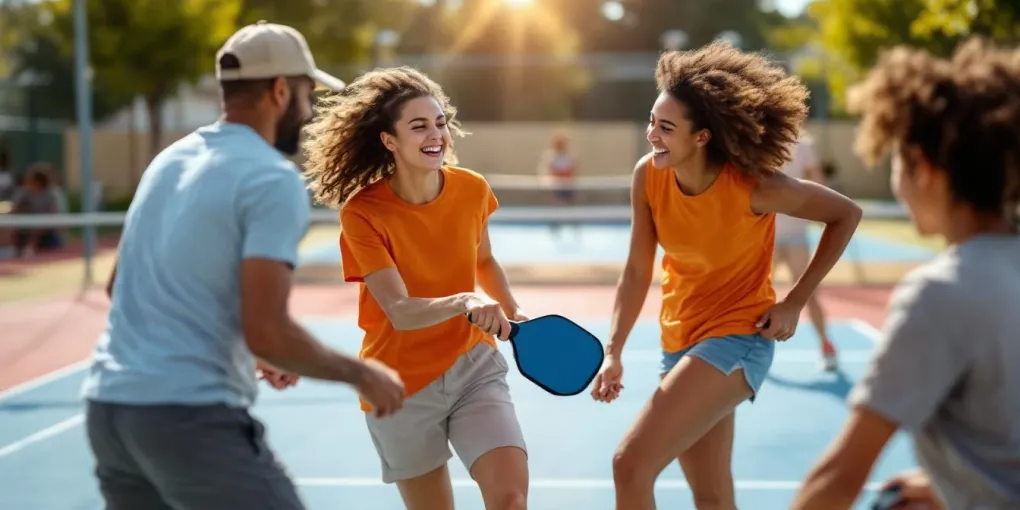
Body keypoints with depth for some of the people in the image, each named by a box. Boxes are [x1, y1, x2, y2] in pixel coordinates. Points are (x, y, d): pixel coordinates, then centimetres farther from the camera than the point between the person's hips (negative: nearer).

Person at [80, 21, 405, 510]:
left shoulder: (169, 160, 15)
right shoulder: (272, 179, -11)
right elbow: (266, 330, -19)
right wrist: (359, 373, -4)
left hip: (109, 403, 9)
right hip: (190, 415, -8)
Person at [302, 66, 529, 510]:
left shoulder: (472, 189, -6)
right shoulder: (362, 212, -18)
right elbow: (400, 311, -28)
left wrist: (513, 314, 5)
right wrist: (465, 301, -44)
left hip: (473, 364, 2)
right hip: (402, 383, -2)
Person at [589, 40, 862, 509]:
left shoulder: (754, 185, -22)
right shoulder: (648, 176, -9)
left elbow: (846, 215, -9)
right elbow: (636, 274, -2)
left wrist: (795, 302, -11)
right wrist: (613, 352, -11)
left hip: (737, 338, -6)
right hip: (680, 341, 6)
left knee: (631, 465, -19)